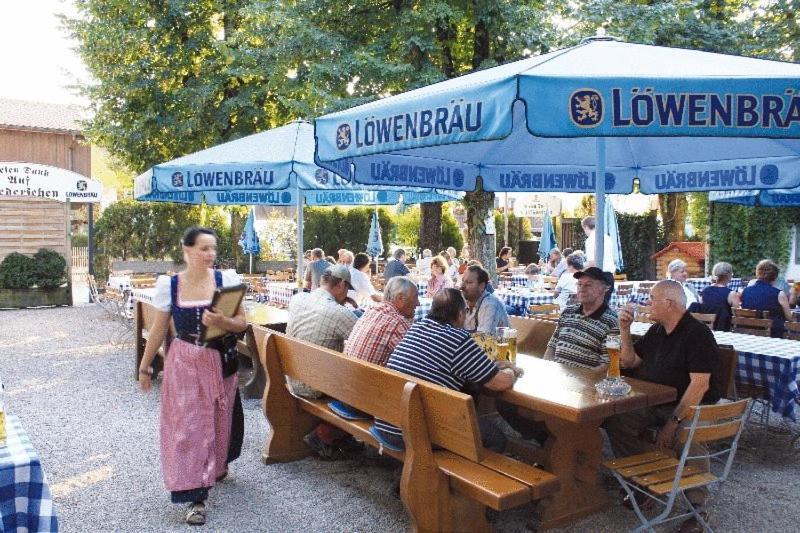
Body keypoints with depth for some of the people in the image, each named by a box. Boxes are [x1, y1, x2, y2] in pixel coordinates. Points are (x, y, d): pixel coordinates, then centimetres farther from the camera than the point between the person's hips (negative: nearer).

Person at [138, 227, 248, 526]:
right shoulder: (169, 285, -6)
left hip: (220, 363, 0)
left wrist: (221, 322, -27)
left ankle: (217, 466, 44)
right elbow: (159, 329, 4)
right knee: (187, 426, -1)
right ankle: (195, 496, 7)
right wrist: (145, 367, 9)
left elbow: (242, 324, -6)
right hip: (184, 363, 0)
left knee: (219, 420, 15)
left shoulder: (226, 280, -8)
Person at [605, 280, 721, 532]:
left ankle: (697, 506, -15)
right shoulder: (656, 331, 12)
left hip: (688, 407, -7)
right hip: (652, 405, 7)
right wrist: (624, 329, 5)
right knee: (615, 420, -17)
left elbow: (700, 384, -21)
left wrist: (674, 421, -27)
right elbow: (629, 361, 19)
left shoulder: (697, 334, -13)